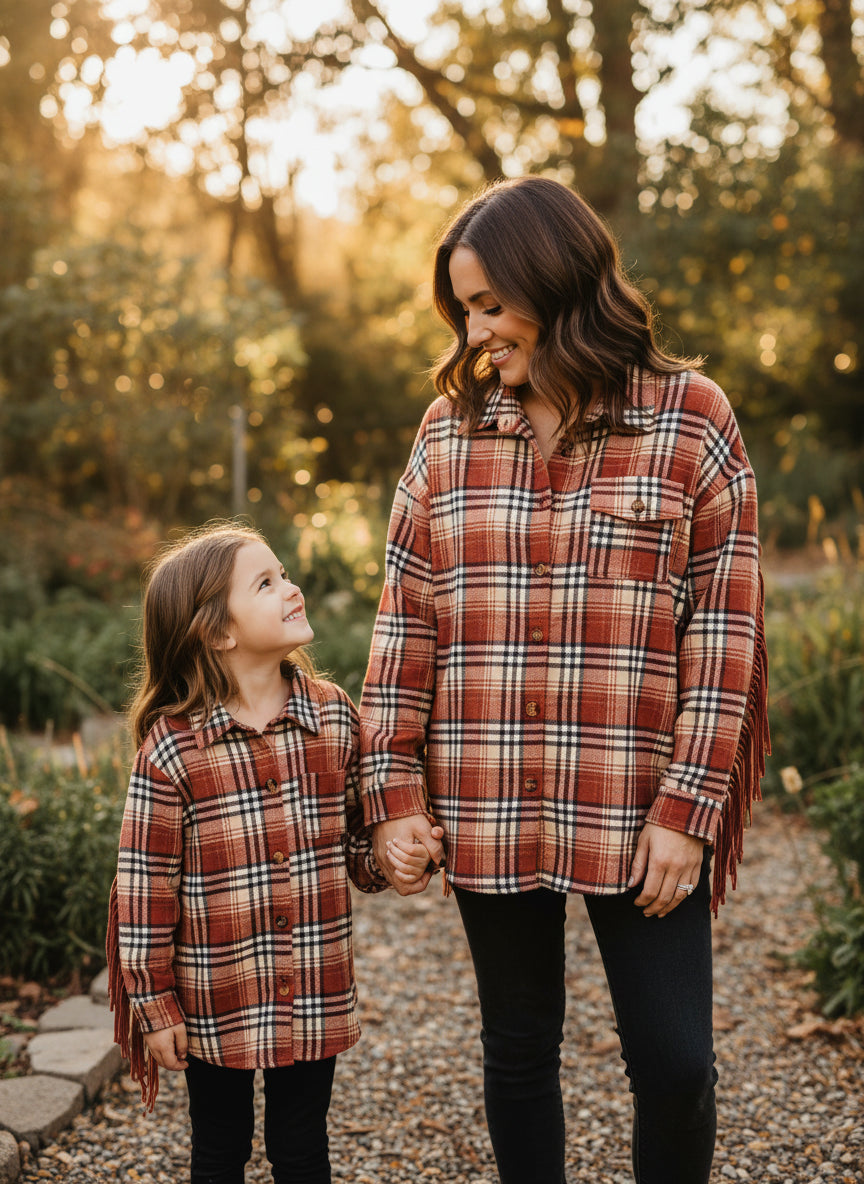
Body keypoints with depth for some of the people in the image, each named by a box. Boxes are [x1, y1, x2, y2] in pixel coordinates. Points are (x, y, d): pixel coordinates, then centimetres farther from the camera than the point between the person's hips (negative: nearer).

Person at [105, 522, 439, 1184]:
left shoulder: (334, 716, -4)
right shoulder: (172, 746, -16)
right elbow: (145, 884, -10)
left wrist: (395, 859, -14)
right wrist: (154, 1005, -7)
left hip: (315, 1002, 3)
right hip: (216, 1006, -3)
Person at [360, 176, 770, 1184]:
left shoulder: (690, 418, -2)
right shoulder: (451, 427, 5)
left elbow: (722, 623, -5)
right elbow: (407, 616, 5)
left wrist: (687, 806, -10)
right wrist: (394, 789, 0)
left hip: (640, 815, -2)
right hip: (488, 813, 3)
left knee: (674, 1066, 3)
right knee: (519, 1051, 15)